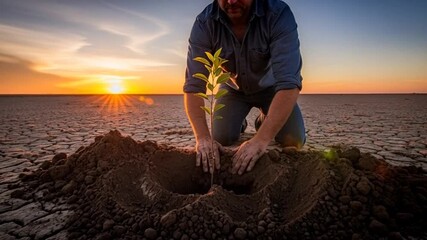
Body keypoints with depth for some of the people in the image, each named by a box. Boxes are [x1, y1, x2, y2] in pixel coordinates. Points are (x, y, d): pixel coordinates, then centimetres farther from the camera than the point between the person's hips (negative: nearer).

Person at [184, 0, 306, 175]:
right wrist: (202, 138, -41)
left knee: (294, 141, -13)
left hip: (270, 87, 0)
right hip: (233, 88, 1)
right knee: (222, 138, -14)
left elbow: (289, 83, -40)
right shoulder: (204, 23, -27)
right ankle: (239, 122, 21)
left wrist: (261, 139, -49)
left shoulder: (279, 14, -32)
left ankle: (264, 120, 21)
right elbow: (193, 86, -29)